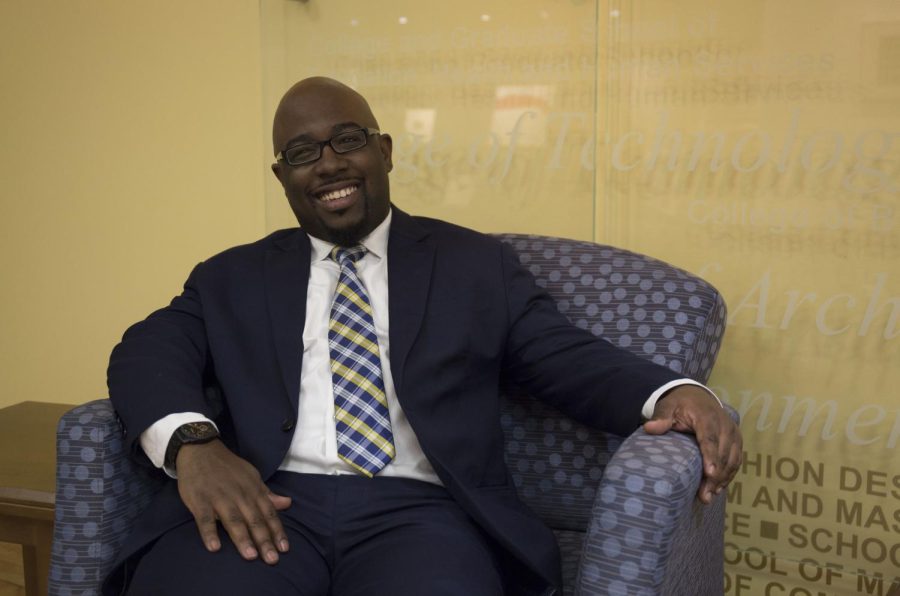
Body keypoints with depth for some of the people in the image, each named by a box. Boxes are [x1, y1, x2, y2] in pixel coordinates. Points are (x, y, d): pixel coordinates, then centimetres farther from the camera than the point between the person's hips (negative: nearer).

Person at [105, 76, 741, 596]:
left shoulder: (476, 263, 17)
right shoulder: (231, 277, 21)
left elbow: (569, 357, 10)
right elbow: (147, 351, 8)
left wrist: (673, 392, -11)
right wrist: (192, 442, -15)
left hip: (418, 509, -1)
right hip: (265, 506, 1)